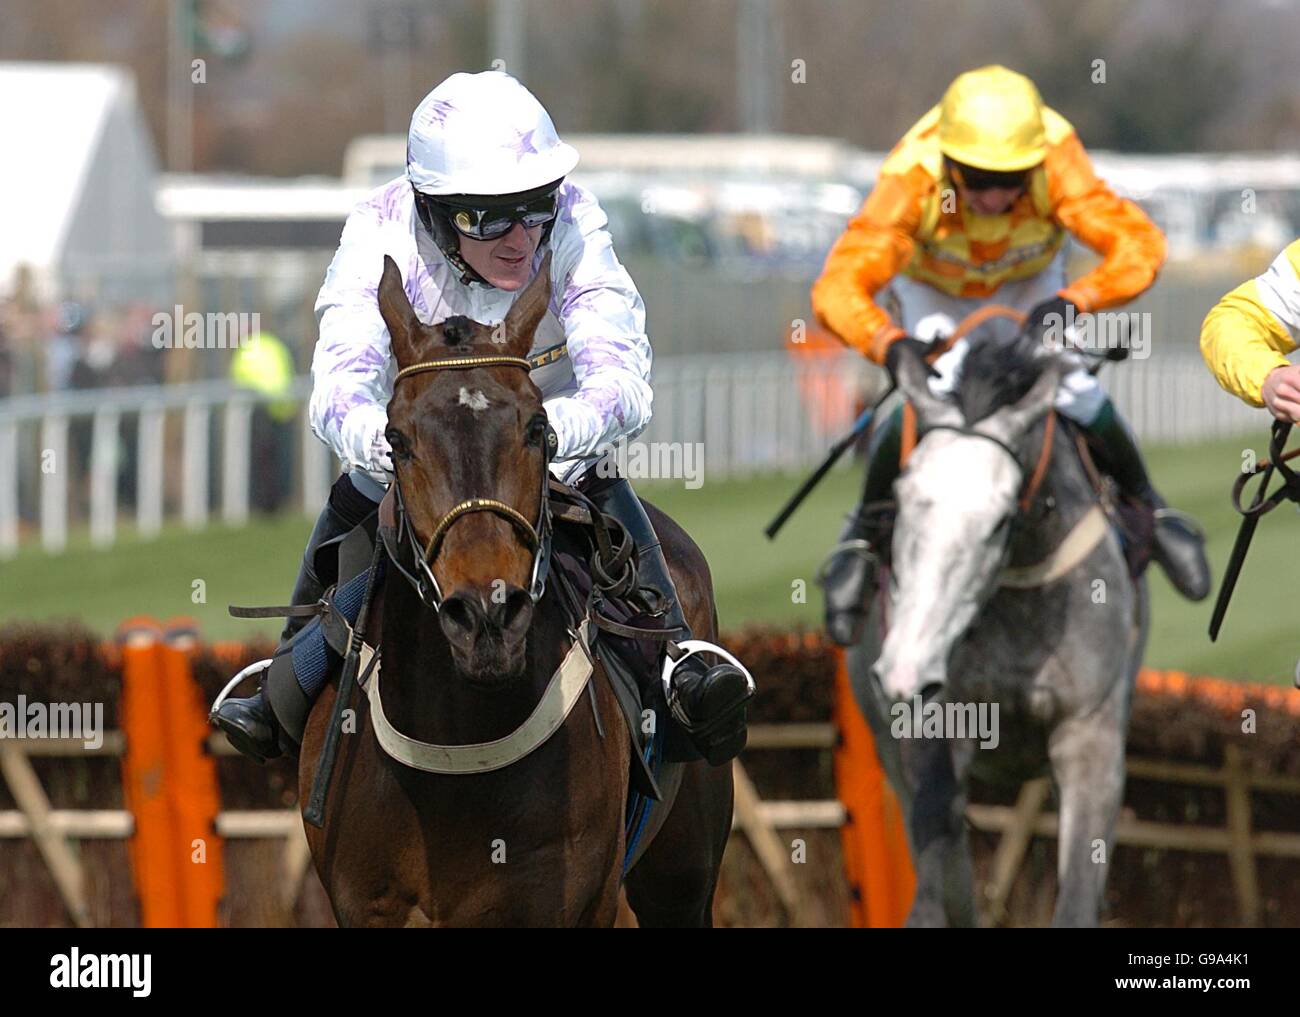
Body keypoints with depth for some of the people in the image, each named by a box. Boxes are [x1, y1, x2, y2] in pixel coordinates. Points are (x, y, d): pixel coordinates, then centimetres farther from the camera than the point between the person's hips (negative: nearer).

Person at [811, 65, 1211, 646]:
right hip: (931, 292, -1)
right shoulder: (911, 182, -42)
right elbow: (838, 288, -48)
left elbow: (1139, 245, -43)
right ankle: (866, 530, 0)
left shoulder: (1057, 167, -40)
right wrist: (892, 346, -68)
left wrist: (1072, 302, -60)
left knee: (1072, 390, -18)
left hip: (1029, 287, 1)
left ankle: (1146, 507, 9)